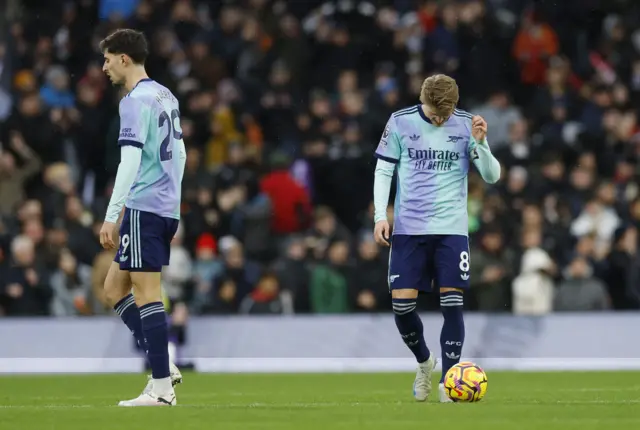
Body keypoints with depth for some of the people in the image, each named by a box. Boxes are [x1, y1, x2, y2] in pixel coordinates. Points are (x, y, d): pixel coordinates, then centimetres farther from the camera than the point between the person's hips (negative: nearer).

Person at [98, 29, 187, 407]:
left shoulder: (136, 101, -12)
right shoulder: (166, 96, 15)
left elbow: (129, 162, -19)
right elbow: (179, 155, 21)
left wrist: (112, 215, -19)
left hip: (144, 207, -9)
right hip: (168, 207, 9)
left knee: (146, 292, -6)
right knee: (114, 286, 13)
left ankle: (162, 387, -6)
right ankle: (163, 365, 7)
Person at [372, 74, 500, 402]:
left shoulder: (466, 125, 0)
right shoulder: (400, 123, -1)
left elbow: (492, 176, 0)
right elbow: (383, 171, 7)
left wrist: (479, 143, -18)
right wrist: (380, 215, -3)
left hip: (452, 229, 0)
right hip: (409, 228, 0)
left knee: (452, 303, -8)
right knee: (401, 302, -5)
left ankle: (448, 383, -2)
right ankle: (424, 362, 22)